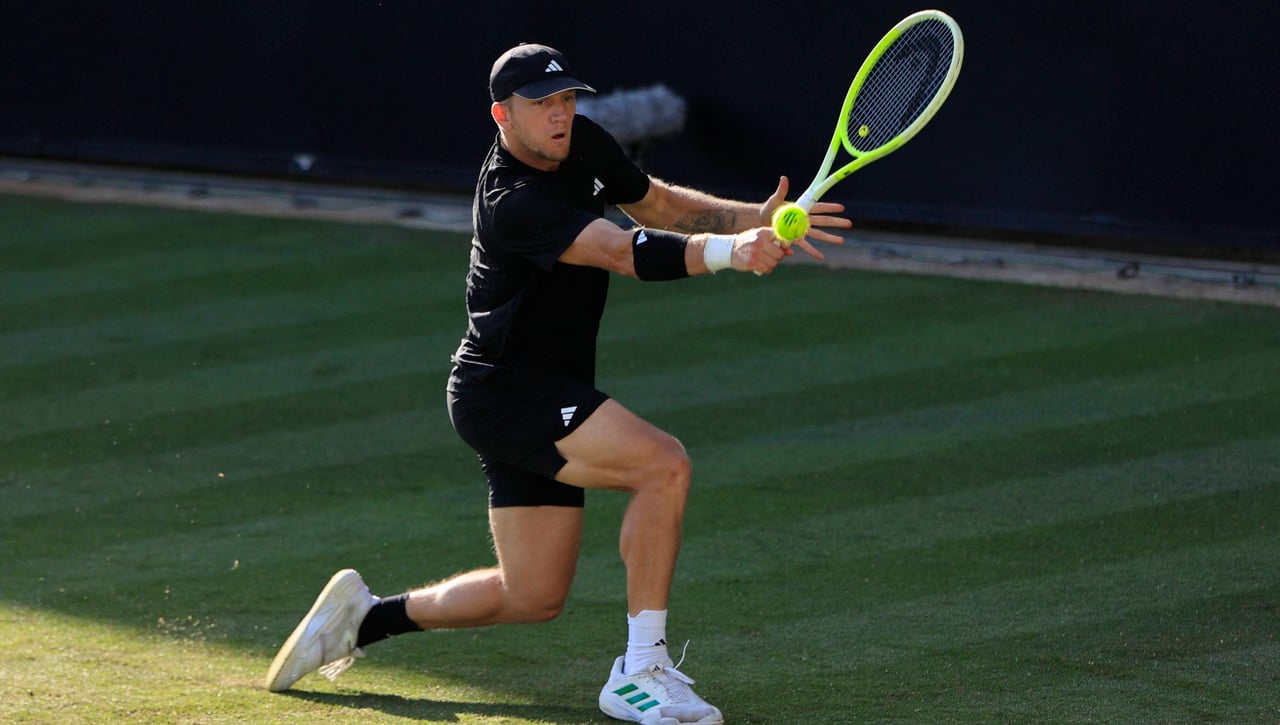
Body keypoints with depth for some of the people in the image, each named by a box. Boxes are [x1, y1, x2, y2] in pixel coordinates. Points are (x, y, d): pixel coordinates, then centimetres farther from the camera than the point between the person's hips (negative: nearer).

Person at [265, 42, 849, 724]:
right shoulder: (512, 204, -25)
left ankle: (368, 615, 28)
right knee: (663, 464, -26)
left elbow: (659, 204, 17)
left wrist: (752, 218, 1)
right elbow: (624, 253, -37)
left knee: (533, 597, 12)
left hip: (543, 395, 9)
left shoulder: (582, 144, 4)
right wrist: (725, 251, -49)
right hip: (502, 391, -9)